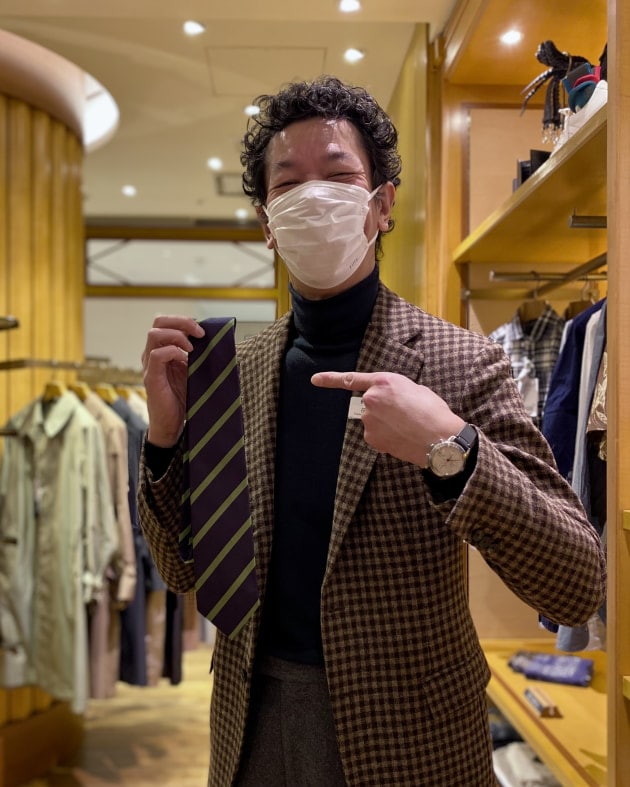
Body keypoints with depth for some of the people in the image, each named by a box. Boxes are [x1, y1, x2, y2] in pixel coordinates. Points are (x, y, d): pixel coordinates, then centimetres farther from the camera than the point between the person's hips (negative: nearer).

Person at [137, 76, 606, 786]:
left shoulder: (462, 363, -14)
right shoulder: (235, 369, -3)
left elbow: (577, 587, -16)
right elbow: (185, 573, 1)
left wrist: (452, 449, -31)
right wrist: (165, 433, -16)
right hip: (253, 725, 3)